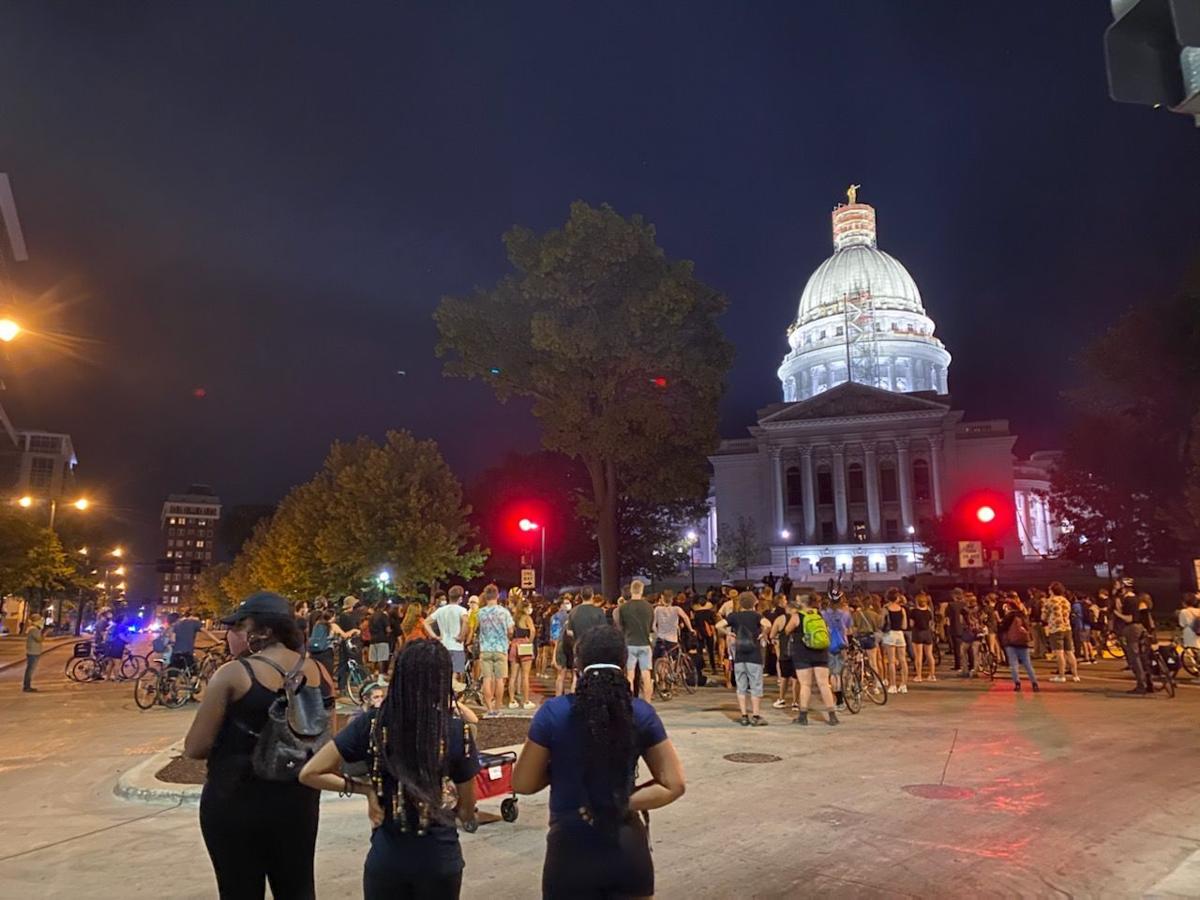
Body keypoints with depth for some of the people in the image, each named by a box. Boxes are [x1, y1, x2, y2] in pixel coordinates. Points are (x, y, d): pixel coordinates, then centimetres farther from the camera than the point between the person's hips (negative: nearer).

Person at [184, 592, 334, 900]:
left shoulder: (233, 674, -15)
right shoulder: (319, 673, -2)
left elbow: (195, 748, -12)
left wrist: (230, 743, 6)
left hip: (235, 801, -4)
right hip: (298, 799, 4)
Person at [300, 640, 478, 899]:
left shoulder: (372, 724, -11)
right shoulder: (456, 731, -13)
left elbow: (309, 774, -6)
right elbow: (466, 812, -3)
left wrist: (365, 789, -2)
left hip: (386, 858, 0)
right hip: (439, 858, 0)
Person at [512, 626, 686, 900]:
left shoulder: (554, 712, -13)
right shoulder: (641, 713, -7)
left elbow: (523, 784, -5)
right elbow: (673, 785, -6)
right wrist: (624, 804, -6)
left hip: (571, 850, -1)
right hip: (628, 849, 2)